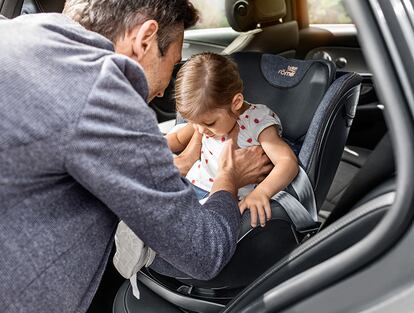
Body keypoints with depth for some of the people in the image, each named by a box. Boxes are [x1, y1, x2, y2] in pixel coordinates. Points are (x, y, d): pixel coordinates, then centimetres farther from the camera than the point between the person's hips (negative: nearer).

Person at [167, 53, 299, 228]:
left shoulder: (258, 122, -15)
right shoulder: (206, 115, 3)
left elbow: (289, 162, -26)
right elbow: (179, 139, 22)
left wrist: (262, 192, -44)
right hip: (191, 185, 6)